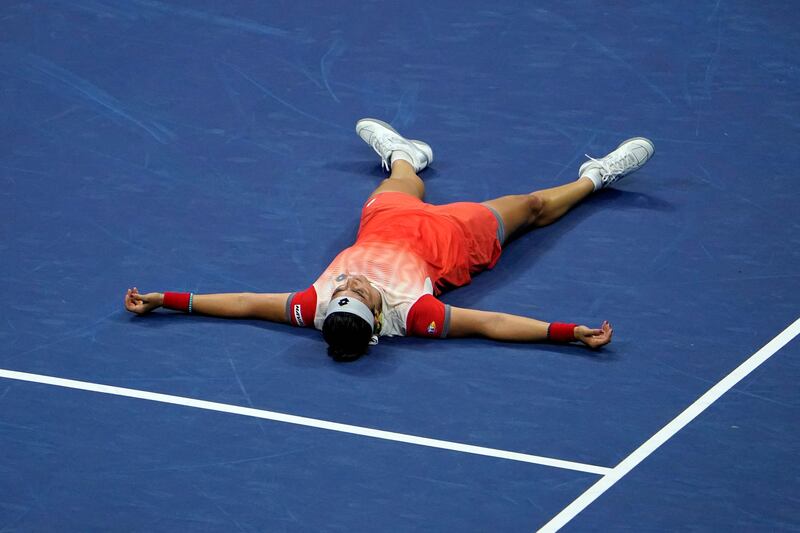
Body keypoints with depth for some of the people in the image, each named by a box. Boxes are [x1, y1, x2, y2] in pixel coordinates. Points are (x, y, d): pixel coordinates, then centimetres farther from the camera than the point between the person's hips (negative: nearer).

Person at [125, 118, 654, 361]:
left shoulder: (318, 307, -39)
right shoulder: (410, 314, -46)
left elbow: (246, 303, -33)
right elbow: (491, 324, -43)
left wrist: (163, 301, -34)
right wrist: (571, 333, -51)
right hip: (455, 238, -3)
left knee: (406, 188, 34)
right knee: (533, 206, 20)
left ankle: (402, 153, 70)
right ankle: (595, 177, 47)